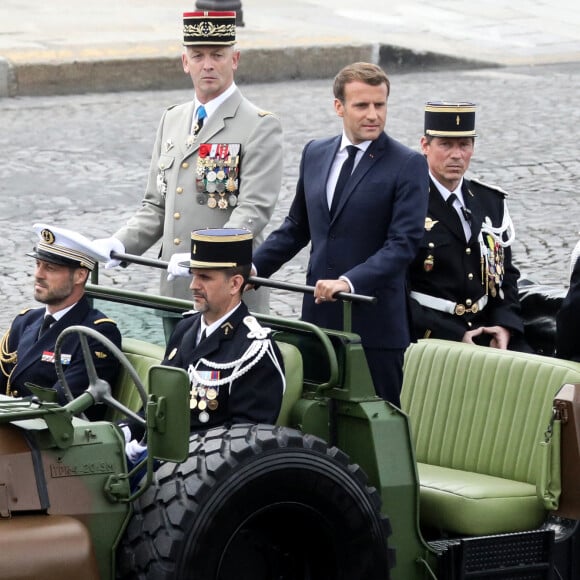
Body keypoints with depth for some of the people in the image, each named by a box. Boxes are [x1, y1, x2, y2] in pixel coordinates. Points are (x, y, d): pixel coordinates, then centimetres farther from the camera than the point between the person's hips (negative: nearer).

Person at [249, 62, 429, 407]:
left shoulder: (408, 165, -6)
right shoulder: (315, 154, 12)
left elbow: (403, 244, -14)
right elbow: (296, 227, 22)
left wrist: (350, 282, -25)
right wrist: (254, 268, 8)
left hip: (375, 324, -5)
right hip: (319, 316, 5)